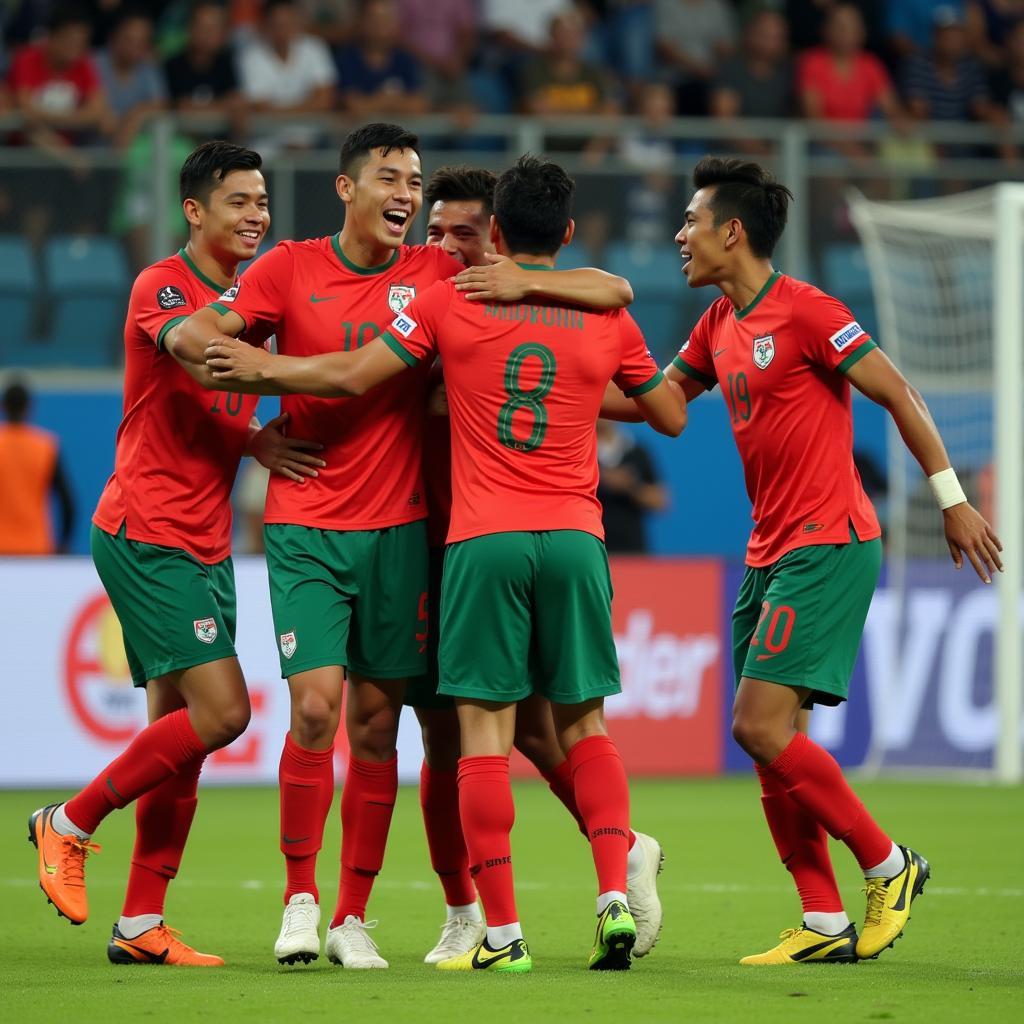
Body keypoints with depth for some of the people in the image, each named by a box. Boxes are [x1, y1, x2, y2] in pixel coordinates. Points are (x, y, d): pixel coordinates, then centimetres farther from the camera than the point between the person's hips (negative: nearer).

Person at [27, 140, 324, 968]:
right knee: (221, 710, -15)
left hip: (205, 546, 8)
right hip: (146, 535, -8)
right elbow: (202, 359, -27)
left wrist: (257, 443, -6)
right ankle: (70, 824, 2)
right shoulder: (161, 287, -11)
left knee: (178, 728, 6)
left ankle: (142, 926, 9)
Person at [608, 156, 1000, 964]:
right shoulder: (719, 326, 13)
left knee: (762, 728, -15)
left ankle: (889, 865, 0)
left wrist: (952, 500, -12)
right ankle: (825, 925, 7)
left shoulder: (806, 312, -11)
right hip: (772, 554, 9)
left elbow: (898, 394, -11)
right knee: (771, 743, 4)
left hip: (828, 547, -9)